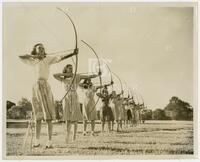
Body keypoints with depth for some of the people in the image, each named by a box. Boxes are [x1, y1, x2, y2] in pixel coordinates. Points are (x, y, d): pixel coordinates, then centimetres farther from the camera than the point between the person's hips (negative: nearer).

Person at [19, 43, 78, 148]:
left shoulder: (48, 59, 5)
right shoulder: (35, 61, 18)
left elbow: (61, 58, -8)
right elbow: (21, 57, 18)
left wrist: (73, 53, -22)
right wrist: (33, 56, 5)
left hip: (44, 86, -4)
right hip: (35, 87, 4)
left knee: (48, 115, -7)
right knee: (38, 116, 8)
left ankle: (49, 141, -8)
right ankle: (37, 141, 14)